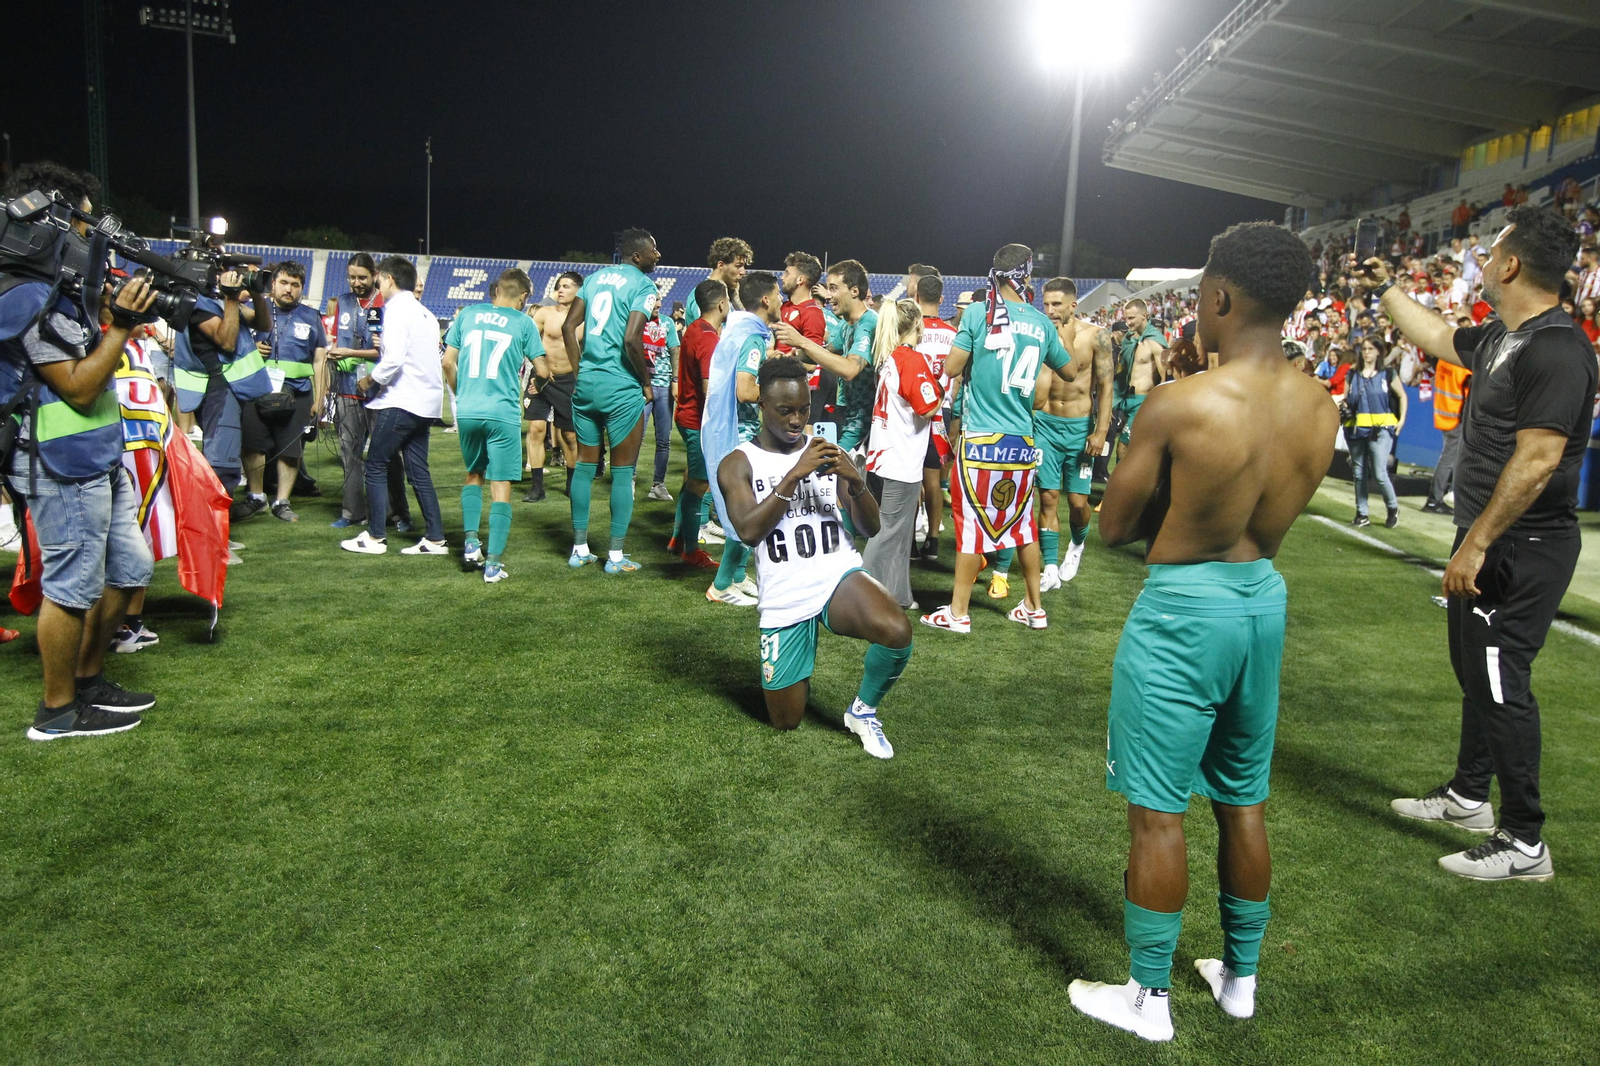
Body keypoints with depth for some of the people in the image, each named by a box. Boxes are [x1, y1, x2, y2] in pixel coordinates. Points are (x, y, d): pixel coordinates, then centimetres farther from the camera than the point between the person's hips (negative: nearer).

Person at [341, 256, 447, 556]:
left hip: (401, 402, -8)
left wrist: (370, 381, -6)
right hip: (426, 403, 8)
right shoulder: (426, 314, 16)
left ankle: (374, 537, 6)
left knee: (376, 466, 2)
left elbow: (394, 359, -21)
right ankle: (434, 539, 9)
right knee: (418, 469, 11)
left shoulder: (397, 309, -10)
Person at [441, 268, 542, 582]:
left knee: (473, 475, 24)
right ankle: (493, 563, -2)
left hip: (466, 411, 3)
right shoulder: (524, 323, 2)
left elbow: (448, 362, 10)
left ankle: (471, 540, 11)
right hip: (503, 413, -3)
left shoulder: (467, 314, 10)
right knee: (501, 486, 1)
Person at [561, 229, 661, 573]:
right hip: (621, 389, -7)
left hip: (586, 383, 7)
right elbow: (631, 339, -20)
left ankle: (579, 549, 21)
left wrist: (582, 368, 18)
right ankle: (616, 556, 7)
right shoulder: (643, 285, -7)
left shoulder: (595, 277, 13)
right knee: (623, 471, 3)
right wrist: (646, 381, -7)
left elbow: (568, 327, 11)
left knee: (585, 465, 14)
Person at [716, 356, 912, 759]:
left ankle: (863, 710, -1)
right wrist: (794, 475, -22)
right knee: (786, 721, 4)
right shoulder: (738, 464, 2)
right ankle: (792, 675, 41)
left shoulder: (827, 453, 9)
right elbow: (748, 530, -16)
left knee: (897, 632, -31)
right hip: (784, 599, -1)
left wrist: (857, 483, -15)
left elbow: (871, 529, 5)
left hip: (839, 577, 1)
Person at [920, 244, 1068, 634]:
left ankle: (958, 613, 11)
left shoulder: (978, 314, -7)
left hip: (982, 440, -4)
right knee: (1023, 523, 16)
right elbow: (1068, 368, 20)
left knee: (973, 523, 3)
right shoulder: (1042, 323, 5)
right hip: (1023, 440, 4)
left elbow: (951, 368, -5)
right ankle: (1034, 607, 26)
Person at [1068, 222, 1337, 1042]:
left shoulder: (1178, 404, -21)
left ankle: (1148, 998, 20)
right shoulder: (1320, 410, -2)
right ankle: (1241, 976, 37)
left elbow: (1114, 527, -12)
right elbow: (1272, 515, 10)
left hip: (1183, 609, -7)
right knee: (1244, 802, 20)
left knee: (1156, 811, 6)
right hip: (1265, 599, 7)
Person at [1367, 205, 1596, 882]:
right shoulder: (1501, 337, 10)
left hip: (1522, 548, -10)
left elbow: (1537, 460, -27)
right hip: (1489, 539, 10)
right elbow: (1436, 338, 30)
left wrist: (1477, 543, -26)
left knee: (1500, 682, -6)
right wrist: (1383, 289, 35)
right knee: (1474, 669, 19)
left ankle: (1524, 844, 6)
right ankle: (1467, 796, 35)